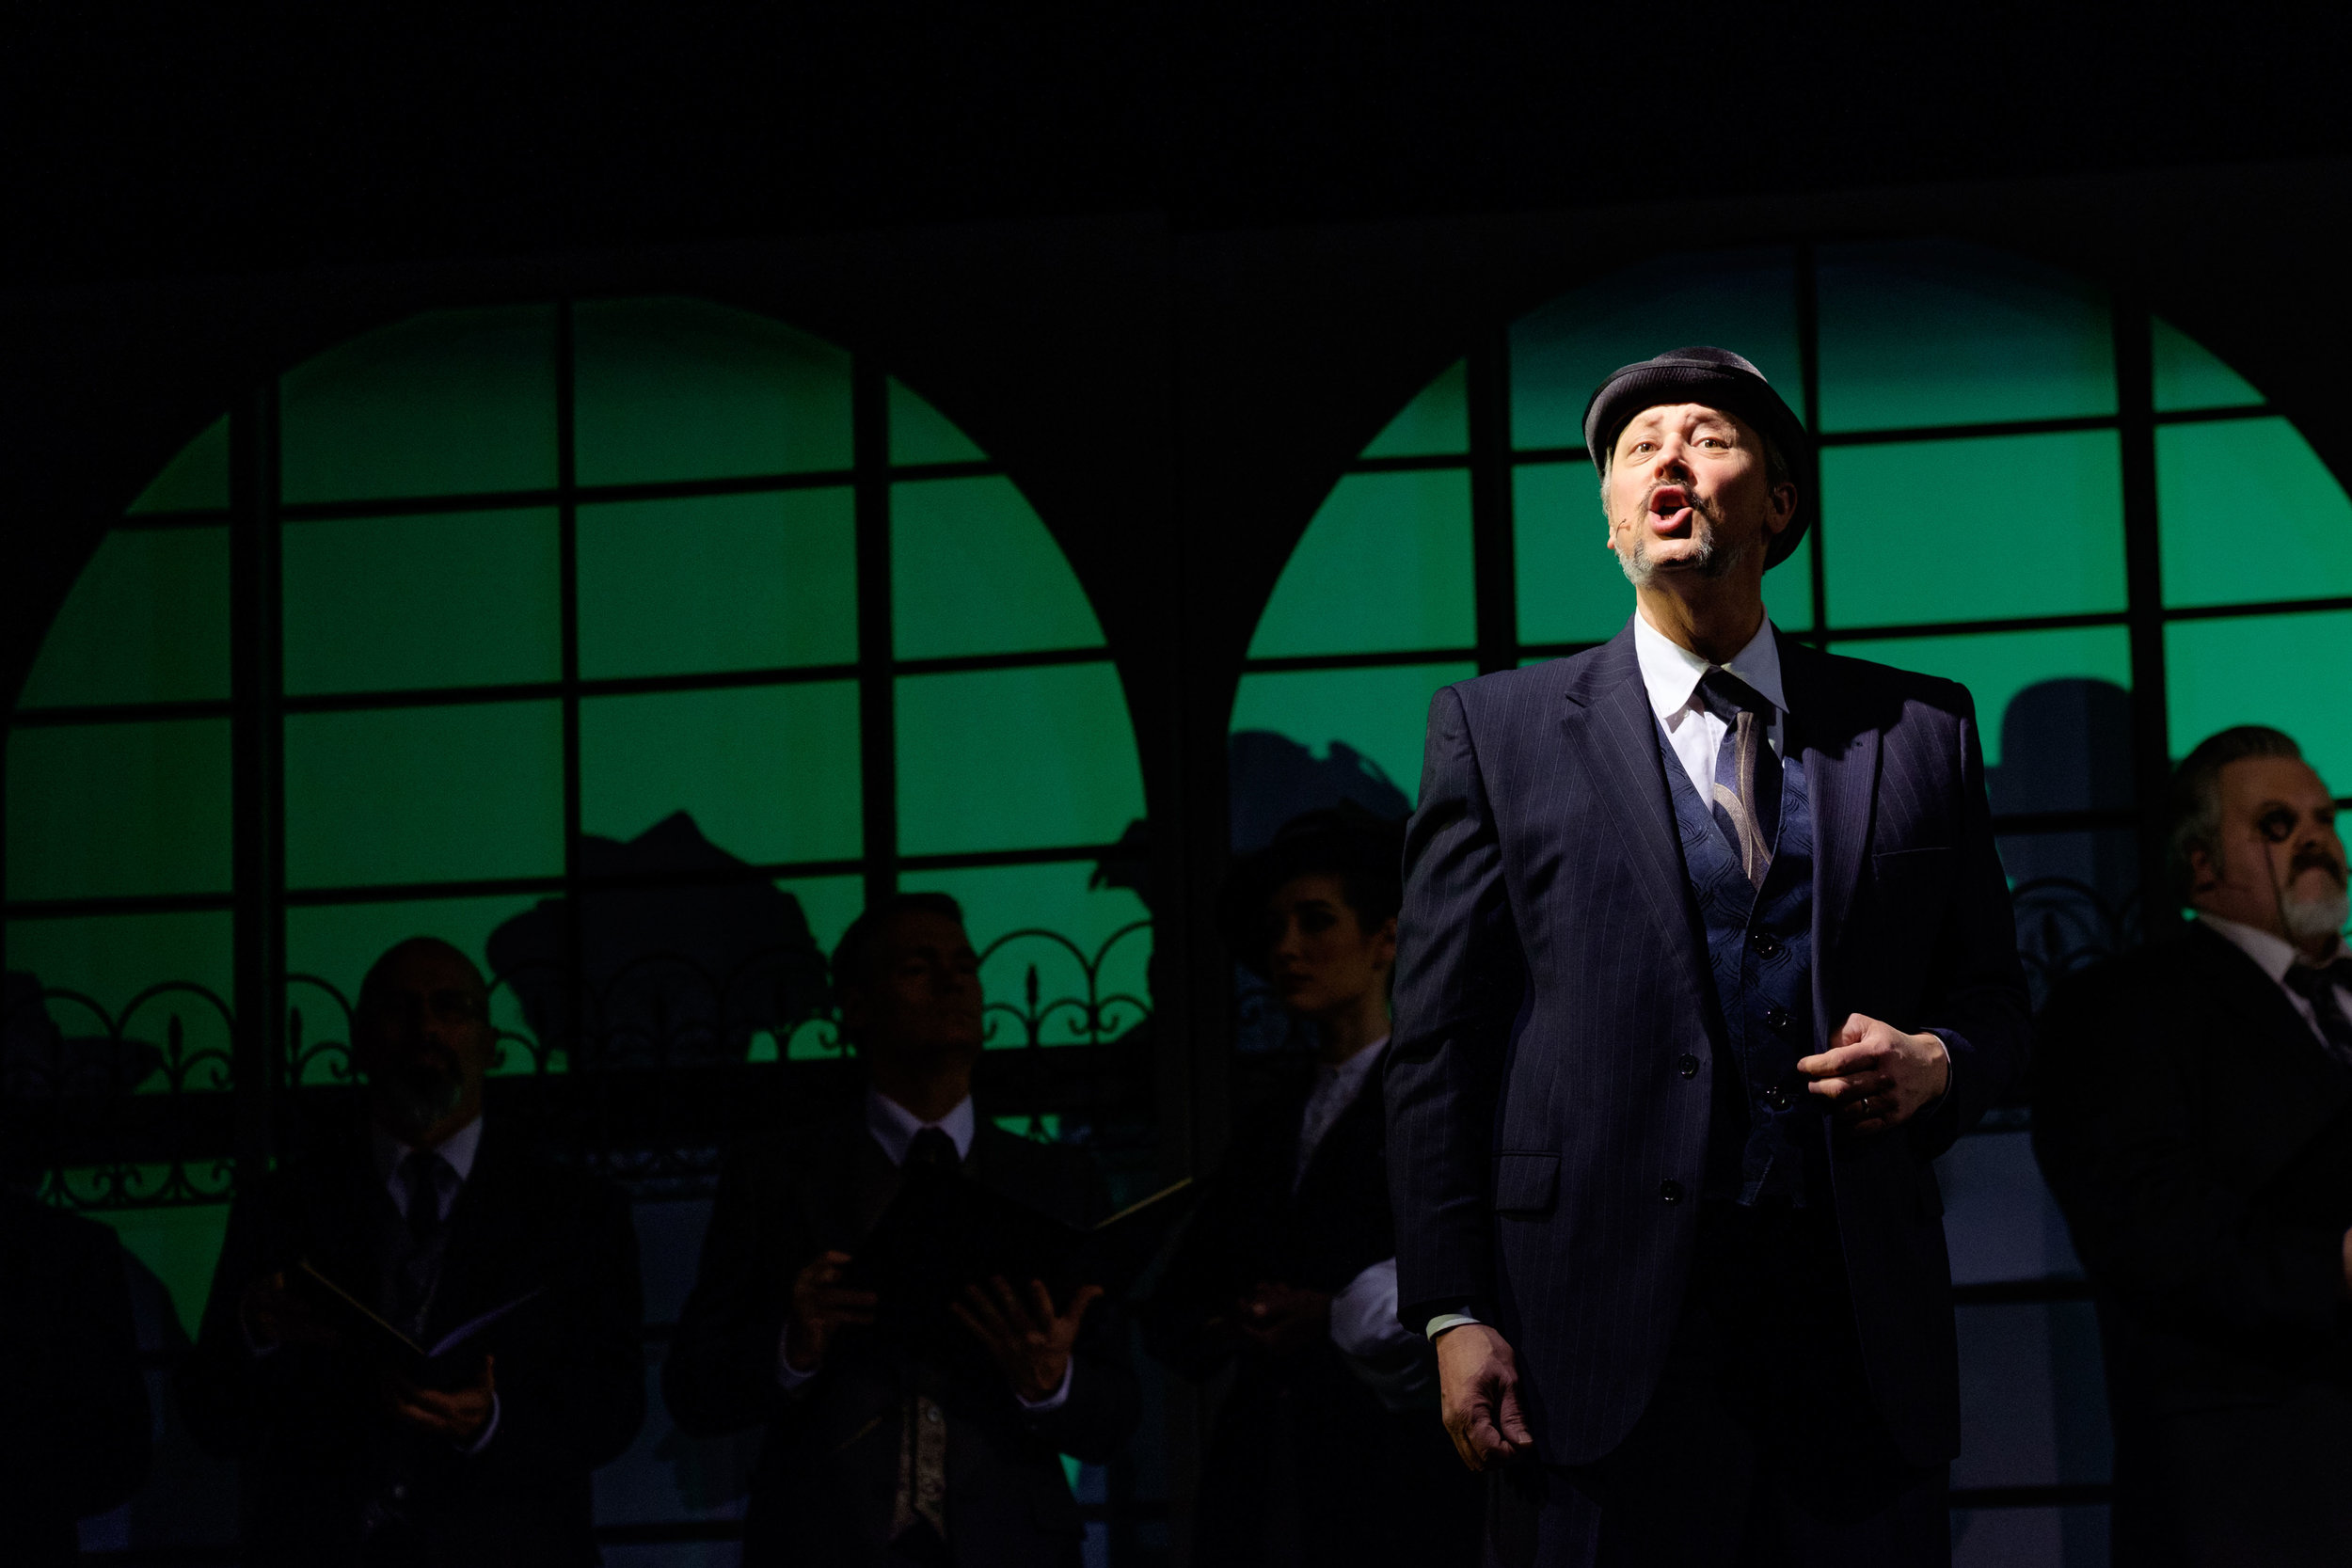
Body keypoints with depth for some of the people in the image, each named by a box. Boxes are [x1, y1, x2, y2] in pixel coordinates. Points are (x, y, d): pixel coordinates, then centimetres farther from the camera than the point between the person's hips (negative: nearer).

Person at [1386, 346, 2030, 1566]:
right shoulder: (1497, 731, 8)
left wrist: (1935, 1063, -5)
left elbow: (1992, 996, 20)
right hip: (1603, 1358, -2)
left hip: (1861, 1338, 2)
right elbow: (1439, 1042, 4)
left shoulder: (1918, 733, 13)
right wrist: (1455, 1314, -4)